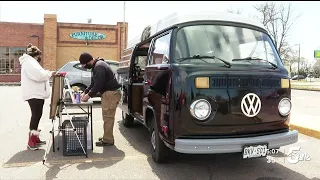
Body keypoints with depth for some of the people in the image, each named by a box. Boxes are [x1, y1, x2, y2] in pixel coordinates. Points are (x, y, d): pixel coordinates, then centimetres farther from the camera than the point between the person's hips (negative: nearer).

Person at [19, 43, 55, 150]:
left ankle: (35, 138, 22)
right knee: (36, 115, -10)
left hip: (37, 94, 11)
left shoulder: (31, 62, 20)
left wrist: (48, 74, 12)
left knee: (37, 115, 14)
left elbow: (38, 75, 24)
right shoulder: (29, 62, -15)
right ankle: (31, 141, -5)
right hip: (33, 95, -11)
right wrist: (49, 73, -12)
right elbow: (39, 75, -27)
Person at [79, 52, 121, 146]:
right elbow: (93, 83, 23)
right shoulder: (96, 66, 17)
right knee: (107, 117, 16)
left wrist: (89, 95, -13)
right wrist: (85, 92, 15)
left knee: (108, 117, -6)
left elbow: (99, 84, -22)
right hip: (108, 93, 11)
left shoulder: (99, 66, -18)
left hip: (111, 93, -11)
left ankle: (108, 140, 0)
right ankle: (107, 137, 25)